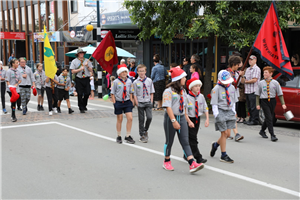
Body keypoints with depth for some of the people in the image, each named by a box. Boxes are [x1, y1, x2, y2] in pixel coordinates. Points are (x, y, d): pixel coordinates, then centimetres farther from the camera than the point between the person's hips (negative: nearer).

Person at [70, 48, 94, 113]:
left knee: (87, 93, -3)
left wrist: (87, 66, -9)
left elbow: (91, 70, 8)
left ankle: (84, 105, 22)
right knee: (80, 94, -1)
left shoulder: (87, 61, 11)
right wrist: (80, 69, -11)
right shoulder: (74, 61, 3)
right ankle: (81, 108, 10)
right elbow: (73, 71, -4)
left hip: (86, 79, 2)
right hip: (78, 79, -2)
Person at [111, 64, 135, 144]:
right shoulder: (116, 82, -7)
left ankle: (128, 136, 3)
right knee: (119, 120, 7)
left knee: (130, 118, -7)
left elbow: (130, 93, 11)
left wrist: (131, 101, 5)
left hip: (127, 102, 3)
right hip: (119, 102, -2)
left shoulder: (129, 81, 3)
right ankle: (119, 137, 21)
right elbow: (112, 94, -3)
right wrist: (114, 103, -7)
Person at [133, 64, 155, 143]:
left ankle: (145, 131, 15)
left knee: (149, 117, -12)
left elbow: (151, 92, 7)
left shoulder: (149, 80, 2)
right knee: (141, 119, 5)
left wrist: (151, 102, 0)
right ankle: (142, 135, 17)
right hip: (140, 103, -1)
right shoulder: (135, 82, -3)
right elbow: (135, 94, -2)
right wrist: (137, 103, -7)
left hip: (148, 102, 1)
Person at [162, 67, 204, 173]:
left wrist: (185, 117, 17)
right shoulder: (168, 91, -12)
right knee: (169, 141, 8)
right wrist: (173, 121, -25)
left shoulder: (183, 91, 12)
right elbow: (168, 107, -19)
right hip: (171, 118, -6)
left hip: (182, 118, 6)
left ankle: (192, 164, -12)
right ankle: (167, 161, 26)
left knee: (185, 141, -3)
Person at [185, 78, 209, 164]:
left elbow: (205, 108, 5)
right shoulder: (187, 97, -16)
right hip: (189, 119, -6)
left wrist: (207, 119, -5)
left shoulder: (201, 96, 0)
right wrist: (189, 122, -22)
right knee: (193, 139, -7)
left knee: (192, 137, 13)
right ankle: (198, 158, -7)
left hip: (197, 119, 6)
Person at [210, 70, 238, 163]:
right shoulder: (216, 89, -9)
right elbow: (214, 104, -9)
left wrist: (233, 112, 11)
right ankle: (223, 155, 6)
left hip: (229, 111, 6)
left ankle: (215, 144, 33)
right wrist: (216, 115, -13)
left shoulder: (232, 87, 8)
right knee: (224, 133, -4)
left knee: (228, 134, 5)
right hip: (221, 112, -6)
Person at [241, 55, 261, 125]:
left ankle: (255, 120, -3)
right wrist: (242, 76, -5)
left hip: (253, 91, -8)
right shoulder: (247, 69, 21)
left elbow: (254, 80, -16)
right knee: (249, 107, 12)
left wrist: (246, 81, -3)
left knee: (254, 107, -7)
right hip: (247, 91, 8)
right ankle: (251, 119, 19)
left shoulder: (256, 69, -6)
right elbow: (243, 81, 17)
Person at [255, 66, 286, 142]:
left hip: (272, 101, 2)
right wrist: (257, 104, 1)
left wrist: (283, 104, -3)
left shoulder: (275, 83, 0)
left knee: (269, 118, 9)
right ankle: (272, 135, -4)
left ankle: (262, 131, 32)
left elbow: (280, 94, 3)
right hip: (264, 101, -2)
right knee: (269, 118, -8)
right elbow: (258, 94, 6)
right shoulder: (261, 83, 1)